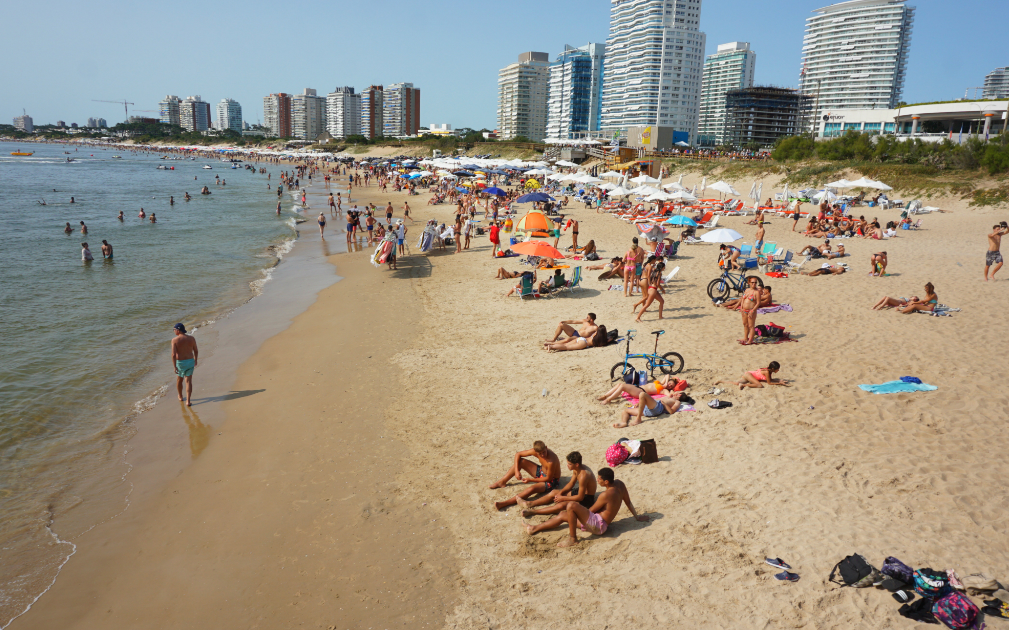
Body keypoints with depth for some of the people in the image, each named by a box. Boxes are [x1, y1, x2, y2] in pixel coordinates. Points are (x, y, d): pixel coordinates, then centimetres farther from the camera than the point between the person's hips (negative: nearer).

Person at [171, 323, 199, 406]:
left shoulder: (175, 340, -13)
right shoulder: (191, 338, -4)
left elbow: (174, 354, -18)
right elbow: (196, 350, 5)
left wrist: (174, 367, -14)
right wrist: (196, 360, 21)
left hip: (180, 362, -1)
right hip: (190, 362, 2)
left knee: (179, 379, 22)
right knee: (188, 381, 5)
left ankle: (180, 396, 42)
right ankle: (188, 401, -3)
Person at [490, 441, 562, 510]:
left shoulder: (551, 461, -36)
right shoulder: (534, 451, -18)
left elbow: (548, 478, -23)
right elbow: (518, 454, -5)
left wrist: (530, 480, -19)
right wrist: (516, 471, -16)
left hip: (551, 481, -7)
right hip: (541, 471, 7)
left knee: (532, 489, -35)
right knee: (520, 461, -5)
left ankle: (504, 503, -39)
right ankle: (502, 482, 7)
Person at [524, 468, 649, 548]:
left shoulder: (606, 495, -25)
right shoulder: (619, 484, -2)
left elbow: (591, 510, -11)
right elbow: (628, 502, 10)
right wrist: (637, 516, 25)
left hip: (598, 524, -11)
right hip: (598, 523, 11)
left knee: (571, 505, -30)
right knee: (563, 515, 13)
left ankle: (572, 539, -16)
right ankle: (535, 529, 19)